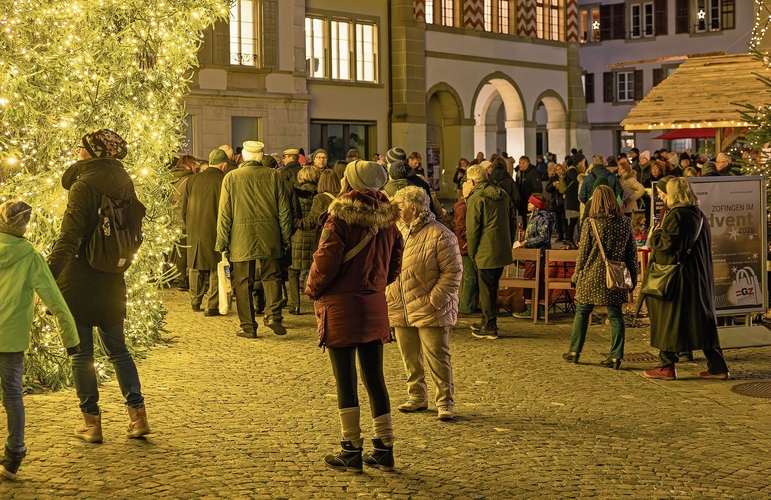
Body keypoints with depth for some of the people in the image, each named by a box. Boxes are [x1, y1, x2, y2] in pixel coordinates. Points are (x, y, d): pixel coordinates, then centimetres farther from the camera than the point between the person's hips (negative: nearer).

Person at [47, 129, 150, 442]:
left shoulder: (84, 186, -14)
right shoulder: (124, 184, 6)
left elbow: (68, 239, -23)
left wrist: (46, 277, -27)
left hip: (79, 282, -6)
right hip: (112, 282, 6)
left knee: (81, 352, 4)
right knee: (117, 348, 16)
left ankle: (91, 422, 8)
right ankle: (138, 414, 11)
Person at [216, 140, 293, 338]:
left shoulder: (231, 177, -2)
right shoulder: (274, 176, 1)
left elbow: (225, 214, -1)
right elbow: (284, 210, 3)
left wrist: (222, 241, 5)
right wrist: (285, 238, 12)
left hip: (241, 239, -1)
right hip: (269, 238, 1)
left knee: (244, 283, 5)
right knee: (271, 277, 14)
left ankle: (248, 327, 6)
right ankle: (273, 315, -3)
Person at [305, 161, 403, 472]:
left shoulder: (340, 216, -12)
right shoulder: (386, 218, 7)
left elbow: (328, 259, -17)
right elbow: (395, 263, 12)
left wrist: (312, 290, -1)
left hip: (341, 306, -5)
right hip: (375, 306, 5)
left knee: (345, 379, 1)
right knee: (374, 377, 11)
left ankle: (351, 451, 5)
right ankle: (384, 449, 14)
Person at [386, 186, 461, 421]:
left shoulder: (439, 235, -12)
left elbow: (452, 271, -14)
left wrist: (434, 300, -18)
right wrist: (388, 297, 8)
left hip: (429, 311, -7)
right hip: (401, 310, 7)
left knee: (436, 357, -3)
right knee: (410, 358, 14)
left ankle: (445, 402, 6)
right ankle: (417, 397, 27)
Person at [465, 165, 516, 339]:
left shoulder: (476, 199, -12)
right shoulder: (502, 195, 11)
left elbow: (472, 229, -14)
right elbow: (512, 221, 17)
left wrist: (471, 253, -4)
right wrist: (509, 244, 21)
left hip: (485, 253, -8)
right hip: (503, 251, 8)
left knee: (486, 290, 2)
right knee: (492, 288, 18)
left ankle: (489, 328, 6)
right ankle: (487, 323, 28)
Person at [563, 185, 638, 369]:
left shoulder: (590, 223, -8)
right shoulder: (625, 222, 1)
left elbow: (583, 251, -4)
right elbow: (632, 252, 5)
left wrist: (577, 273, 8)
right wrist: (633, 277, 12)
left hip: (592, 275, -2)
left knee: (582, 312, 11)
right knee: (615, 315, 5)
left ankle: (574, 351, 16)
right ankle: (615, 356, 3)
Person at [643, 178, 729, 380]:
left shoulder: (675, 215, -15)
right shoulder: (699, 215, 11)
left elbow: (666, 244, -21)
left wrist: (655, 233, -2)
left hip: (677, 276, -8)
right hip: (699, 278, 8)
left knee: (669, 319, 1)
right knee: (702, 319, 11)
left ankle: (667, 367, 3)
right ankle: (717, 366, 11)